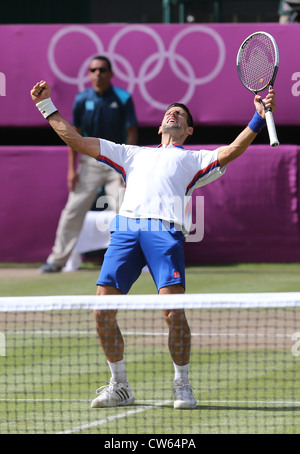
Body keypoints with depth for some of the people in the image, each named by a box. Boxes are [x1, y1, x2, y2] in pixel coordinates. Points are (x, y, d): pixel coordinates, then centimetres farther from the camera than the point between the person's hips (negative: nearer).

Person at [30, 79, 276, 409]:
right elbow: (75, 140, 36)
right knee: (103, 312, -7)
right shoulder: (133, 154, 36)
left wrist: (259, 119, -5)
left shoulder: (193, 159, 27)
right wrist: (46, 107, 34)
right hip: (125, 227, 3)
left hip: (165, 230, -3)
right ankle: (119, 386, 8)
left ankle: (182, 385, -1)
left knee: (173, 311, -17)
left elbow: (231, 151, 8)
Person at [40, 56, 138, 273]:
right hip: (90, 163, 2)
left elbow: (132, 133, -5)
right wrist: (72, 169, 0)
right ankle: (57, 261, 4)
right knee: (73, 210, -1)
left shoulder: (123, 99, -5)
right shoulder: (82, 100, 1)